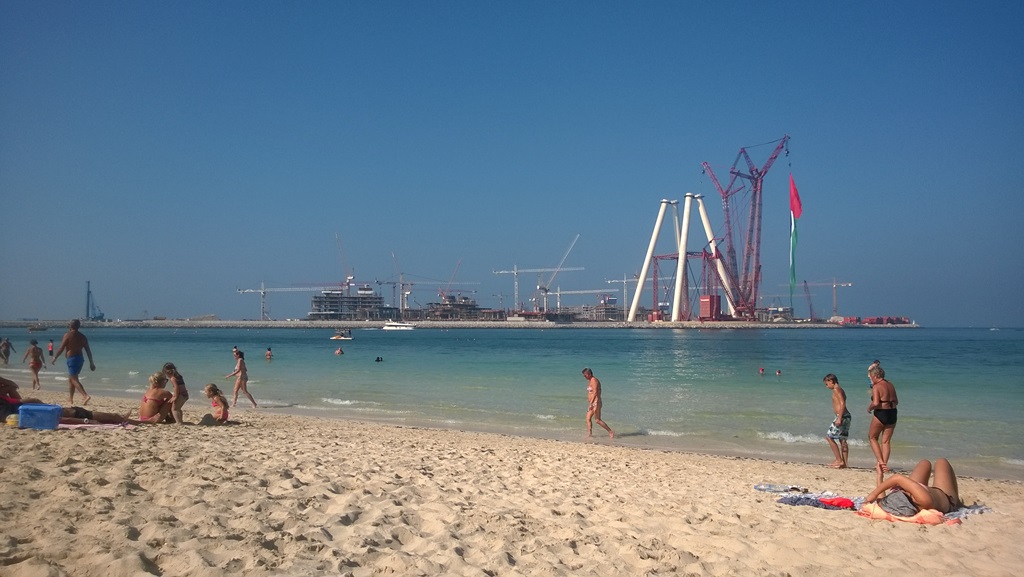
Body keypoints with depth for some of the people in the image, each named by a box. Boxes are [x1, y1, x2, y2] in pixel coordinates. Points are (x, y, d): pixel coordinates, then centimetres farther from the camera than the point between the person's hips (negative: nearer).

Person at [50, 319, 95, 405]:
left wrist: (54, 358, 2)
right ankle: (70, 399, 22)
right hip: (80, 359, 7)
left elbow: (61, 348, -9)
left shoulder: (68, 335, -8)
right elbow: (88, 350, 8)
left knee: (74, 380, -9)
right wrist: (91, 363, 11)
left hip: (72, 358, -7)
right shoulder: (82, 337, 9)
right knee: (71, 379, 19)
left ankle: (86, 396, -26)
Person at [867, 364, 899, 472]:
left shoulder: (876, 387, -13)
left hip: (881, 414, -7)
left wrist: (869, 408, -5)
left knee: (872, 438, 11)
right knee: (886, 441, 11)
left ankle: (880, 462, 1)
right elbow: (896, 401, 17)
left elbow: (875, 403, -23)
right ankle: (885, 464, 8)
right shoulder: (891, 385, 11)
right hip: (892, 414, 7)